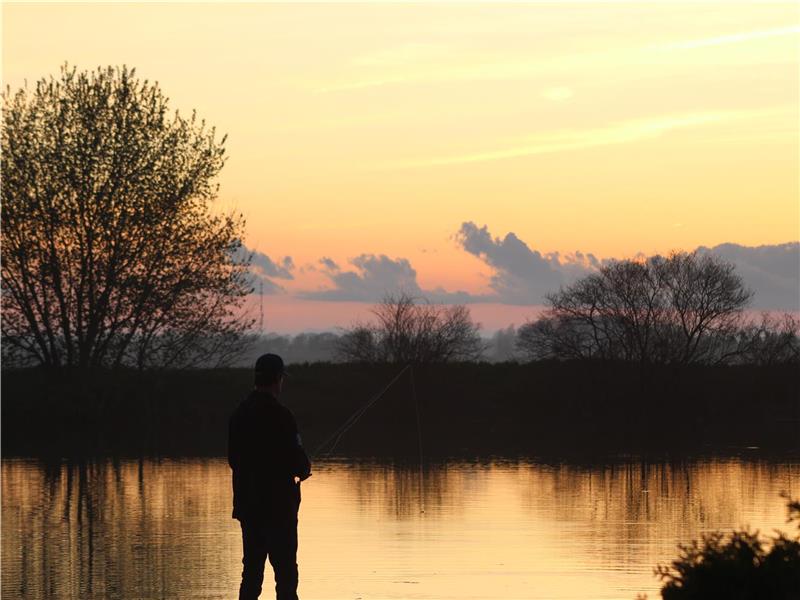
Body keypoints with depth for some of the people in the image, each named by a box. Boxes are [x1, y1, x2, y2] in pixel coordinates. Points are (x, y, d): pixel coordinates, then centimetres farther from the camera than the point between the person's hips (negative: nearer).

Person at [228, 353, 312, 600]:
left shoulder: (239, 413, 6)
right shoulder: (279, 415, -16)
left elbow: (233, 458, 12)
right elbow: (296, 459, -17)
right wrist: (304, 470, 7)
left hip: (248, 503, 7)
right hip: (278, 504, -7)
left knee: (252, 569, 12)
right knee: (285, 570, -2)